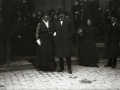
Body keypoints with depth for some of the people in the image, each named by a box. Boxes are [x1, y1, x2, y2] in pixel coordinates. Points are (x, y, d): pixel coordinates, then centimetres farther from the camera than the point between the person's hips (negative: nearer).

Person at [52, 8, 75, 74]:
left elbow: (72, 30, 0)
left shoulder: (69, 21, 1)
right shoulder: (55, 22, 9)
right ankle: (61, 68, 20)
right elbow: (53, 30, 17)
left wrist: (69, 37, -6)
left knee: (68, 55, 0)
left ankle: (69, 68, 9)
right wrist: (55, 35, 1)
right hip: (58, 41, 3)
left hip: (66, 41, -3)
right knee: (60, 55, 8)